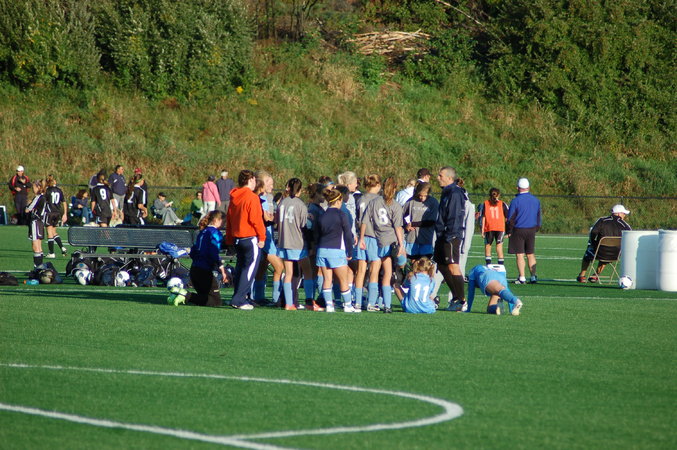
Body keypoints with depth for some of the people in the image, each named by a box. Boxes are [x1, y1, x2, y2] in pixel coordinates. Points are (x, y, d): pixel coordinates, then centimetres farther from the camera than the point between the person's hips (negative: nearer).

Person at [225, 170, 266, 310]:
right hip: (251, 238, -8)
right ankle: (239, 300, -10)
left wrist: (230, 239, 22)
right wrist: (262, 237, -7)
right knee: (250, 268, -4)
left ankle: (239, 299, 16)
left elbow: (229, 219, 16)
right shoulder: (252, 197, -13)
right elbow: (256, 219, -17)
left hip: (237, 238, 8)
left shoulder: (234, 197, 12)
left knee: (241, 266, 15)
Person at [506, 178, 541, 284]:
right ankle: (533, 276, 7)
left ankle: (522, 278, -2)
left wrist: (509, 231, 1)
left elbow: (510, 218, -8)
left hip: (518, 230, -5)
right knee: (530, 254, 12)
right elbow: (538, 216, 13)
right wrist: (536, 229, 23)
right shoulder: (535, 200, 5)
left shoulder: (516, 201, -11)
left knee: (519, 255, -1)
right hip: (531, 230, 5)